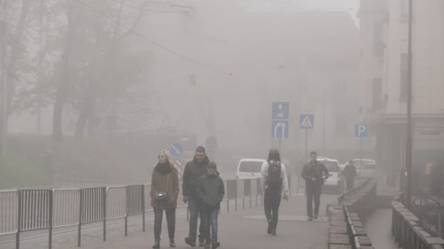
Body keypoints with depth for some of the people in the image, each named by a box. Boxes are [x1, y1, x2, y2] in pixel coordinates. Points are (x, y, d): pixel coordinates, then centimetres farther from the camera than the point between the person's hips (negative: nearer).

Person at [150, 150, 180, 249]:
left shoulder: (173, 170, 1)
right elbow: (153, 184, 7)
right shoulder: (155, 169, 5)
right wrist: (153, 196, -6)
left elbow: (176, 186, 2)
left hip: (169, 200, 0)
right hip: (157, 201, 0)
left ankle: (172, 240, 25)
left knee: (171, 221, 9)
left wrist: (174, 197, -8)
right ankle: (156, 241, -7)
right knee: (157, 220, -9)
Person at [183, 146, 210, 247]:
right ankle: (192, 238, -18)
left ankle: (202, 239, 14)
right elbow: (185, 181, 8)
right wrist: (185, 194, 2)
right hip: (193, 196, 0)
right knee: (193, 216, -12)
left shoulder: (209, 166, 4)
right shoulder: (189, 165, 5)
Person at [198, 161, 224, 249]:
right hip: (205, 206, 1)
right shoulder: (203, 179, 2)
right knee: (206, 225, 6)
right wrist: (204, 199, -8)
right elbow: (199, 191, 5)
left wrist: (218, 199, -4)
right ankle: (207, 241, 18)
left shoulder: (219, 179, 4)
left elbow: (222, 192, 11)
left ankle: (214, 241, -20)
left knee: (214, 222, -16)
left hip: (215, 206, -1)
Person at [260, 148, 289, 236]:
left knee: (267, 207, 8)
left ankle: (269, 219, -23)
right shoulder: (281, 165, 2)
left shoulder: (265, 164, -4)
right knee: (275, 209, 9)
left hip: (268, 190, -2)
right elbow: (285, 179, 0)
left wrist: (263, 189, 5)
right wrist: (286, 192, 2)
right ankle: (273, 229, 10)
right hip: (278, 190, 2)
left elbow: (263, 178, -5)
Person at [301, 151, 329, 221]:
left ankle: (316, 213, 21)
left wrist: (325, 176, -6)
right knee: (309, 201, 0)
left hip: (318, 185, 0)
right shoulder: (306, 166, 3)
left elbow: (326, 171, 15)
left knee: (317, 201, -4)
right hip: (309, 185, 0)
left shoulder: (320, 165, 4)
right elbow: (303, 175, -1)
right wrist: (311, 178, -13)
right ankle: (310, 215, 6)